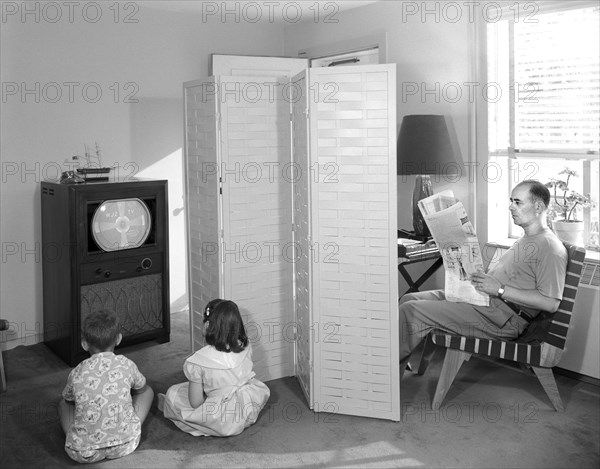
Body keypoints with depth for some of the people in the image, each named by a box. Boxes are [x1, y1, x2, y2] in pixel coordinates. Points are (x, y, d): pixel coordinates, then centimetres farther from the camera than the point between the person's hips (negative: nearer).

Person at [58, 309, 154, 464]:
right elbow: (141, 388, 22)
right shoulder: (126, 364, 1)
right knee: (148, 391, 21)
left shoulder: (76, 373, 1)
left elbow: (68, 399, 22)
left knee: (63, 404, 28)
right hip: (125, 445, -1)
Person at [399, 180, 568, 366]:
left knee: (411, 311, -18)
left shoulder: (551, 247, -11)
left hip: (502, 318, -10)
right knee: (409, 299, 3)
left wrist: (500, 289, -20)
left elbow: (550, 303, -21)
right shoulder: (525, 240, 22)